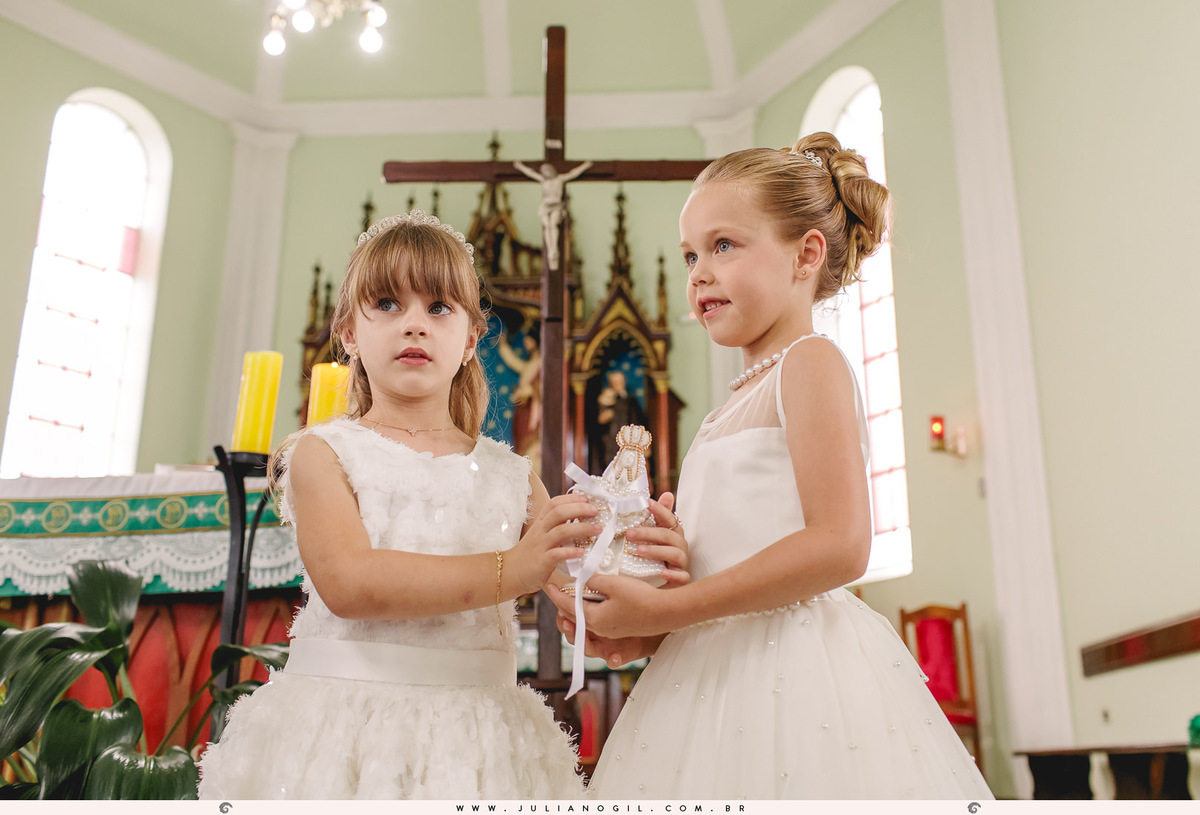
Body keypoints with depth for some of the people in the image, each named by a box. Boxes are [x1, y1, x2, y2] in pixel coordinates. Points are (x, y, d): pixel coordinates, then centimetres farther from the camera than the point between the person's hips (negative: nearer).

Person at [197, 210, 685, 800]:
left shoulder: (509, 475, 7)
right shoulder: (324, 452, -2)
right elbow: (347, 582, -18)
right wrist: (507, 570, -26)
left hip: (477, 737, 3)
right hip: (348, 725, -2)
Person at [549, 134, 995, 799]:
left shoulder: (810, 363, -6)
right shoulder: (740, 401, 19)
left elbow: (839, 544, -19)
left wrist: (664, 609, -19)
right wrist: (648, 631, 1)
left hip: (792, 670, -8)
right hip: (717, 679, 8)